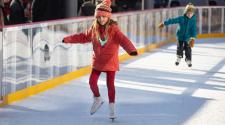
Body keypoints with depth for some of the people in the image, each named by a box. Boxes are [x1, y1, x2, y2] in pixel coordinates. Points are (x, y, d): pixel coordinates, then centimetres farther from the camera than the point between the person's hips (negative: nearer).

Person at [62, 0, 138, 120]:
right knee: (92, 82, -1)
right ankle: (97, 99, 27)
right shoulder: (94, 29, -3)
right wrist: (68, 39, 8)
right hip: (97, 61, 4)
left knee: (110, 84, 3)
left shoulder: (114, 29, -16)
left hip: (110, 62, -3)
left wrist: (131, 50, -44)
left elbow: (123, 40, -28)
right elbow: (83, 37, 9)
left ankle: (112, 107, 18)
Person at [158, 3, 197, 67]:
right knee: (180, 47, 4)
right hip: (180, 36, 0)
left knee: (188, 49, -1)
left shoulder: (193, 20, -13)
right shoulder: (181, 18, -16)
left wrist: (193, 38, -20)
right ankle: (179, 58, 31)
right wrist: (164, 23, -18)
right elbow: (173, 20, -17)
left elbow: (194, 30, -13)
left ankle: (188, 60, 19)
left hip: (187, 37, 0)